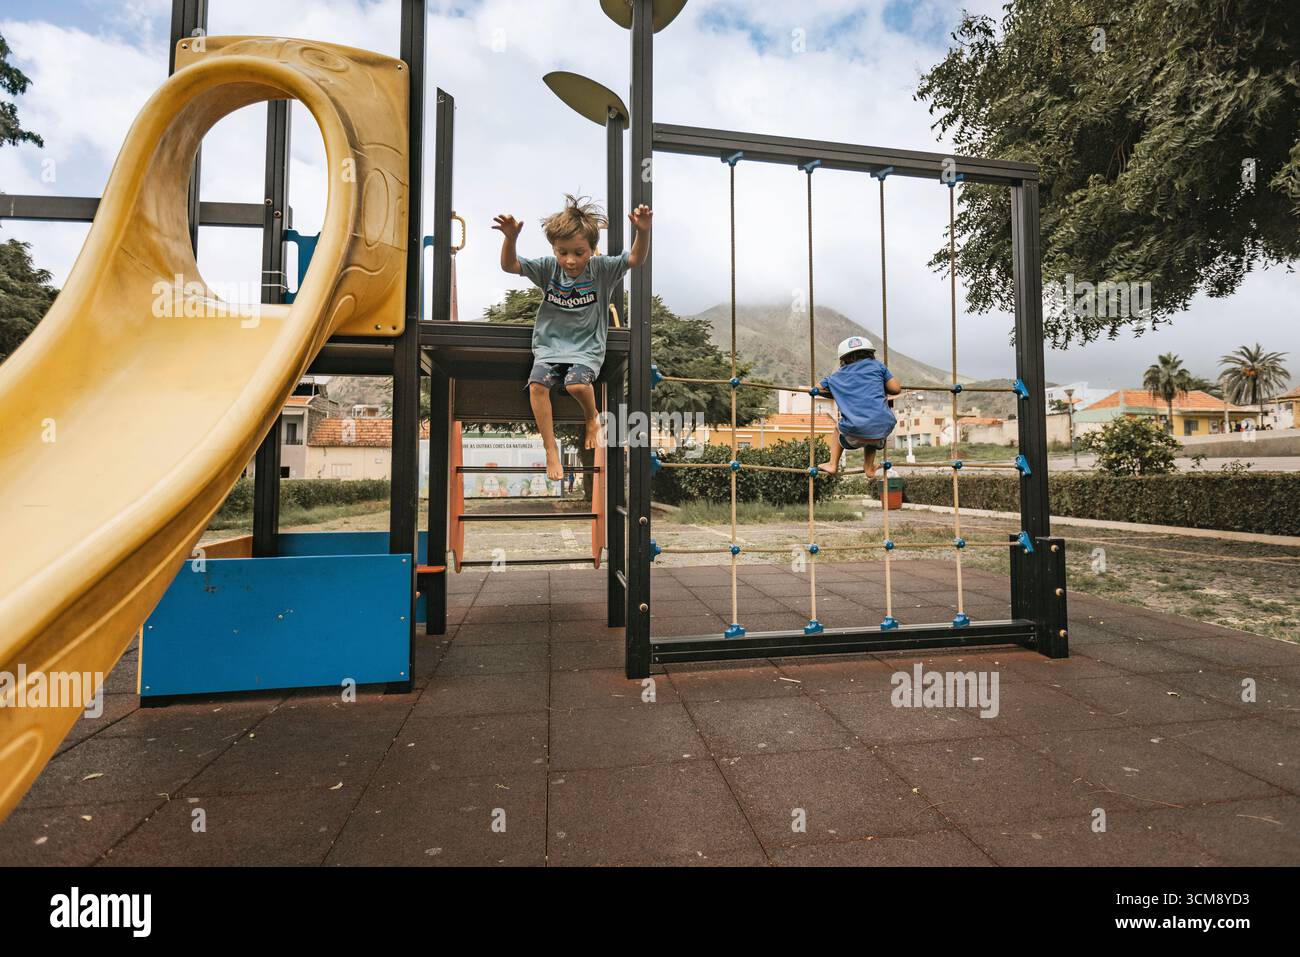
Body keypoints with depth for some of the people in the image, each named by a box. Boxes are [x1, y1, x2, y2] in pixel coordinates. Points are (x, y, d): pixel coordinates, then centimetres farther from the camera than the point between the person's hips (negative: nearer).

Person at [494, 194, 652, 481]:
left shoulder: (601, 268, -5)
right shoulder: (548, 267, 0)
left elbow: (636, 259, -14)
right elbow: (509, 265, -4)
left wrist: (643, 231, -33)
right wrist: (510, 238, -23)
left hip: (587, 347, -2)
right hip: (549, 345, 3)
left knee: (577, 383, -31)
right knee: (537, 384, -22)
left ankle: (592, 418, 6)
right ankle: (551, 451, -11)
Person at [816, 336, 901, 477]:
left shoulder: (837, 376, 16)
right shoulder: (877, 365, 13)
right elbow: (896, 389, 10)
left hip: (855, 433, -1)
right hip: (882, 429, 1)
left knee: (839, 430, 35)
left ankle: (833, 465, 32)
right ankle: (869, 467, 36)